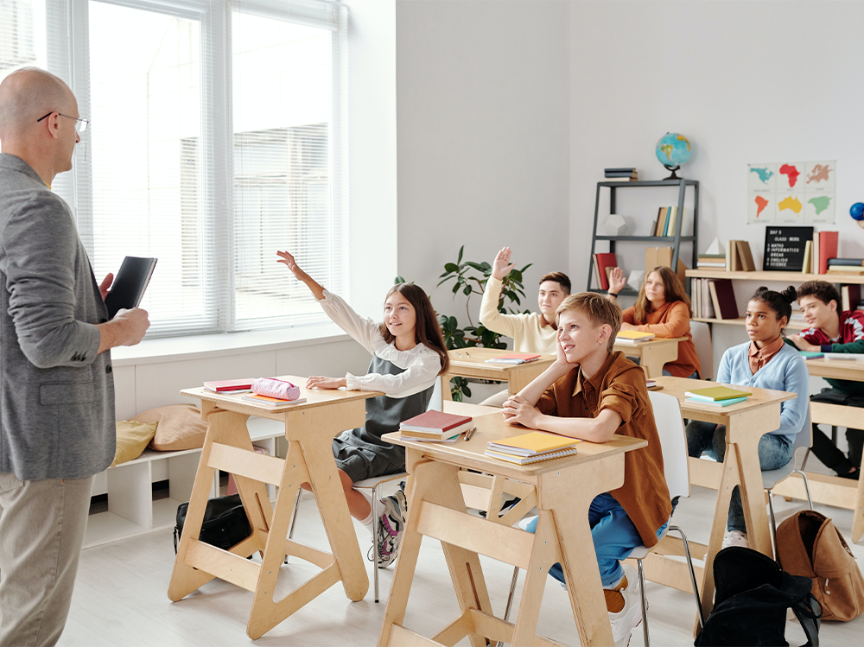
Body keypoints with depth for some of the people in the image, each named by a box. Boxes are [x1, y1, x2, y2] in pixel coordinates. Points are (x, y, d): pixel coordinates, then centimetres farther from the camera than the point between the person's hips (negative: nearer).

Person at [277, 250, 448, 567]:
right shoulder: (379, 340, 7)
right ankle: (383, 505, 6)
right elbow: (341, 312, 1)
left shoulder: (429, 359, -12)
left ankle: (384, 521, 1)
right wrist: (304, 277, -9)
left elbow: (397, 385, -30)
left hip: (393, 447, -7)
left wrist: (341, 381, -32)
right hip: (360, 434, 7)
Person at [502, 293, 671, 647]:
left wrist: (538, 420, -26)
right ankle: (605, 591, 10)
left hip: (633, 502, -7)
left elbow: (600, 429, -40)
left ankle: (622, 585, 10)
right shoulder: (569, 379, 3)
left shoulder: (626, 375, -20)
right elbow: (513, 411, -7)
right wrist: (559, 365, -11)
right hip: (585, 494, 7)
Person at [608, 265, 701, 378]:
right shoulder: (638, 310, 7)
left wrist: (635, 328, -21)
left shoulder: (678, 307, -8)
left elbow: (673, 330, -32)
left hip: (681, 369, -5)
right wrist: (613, 290, -2)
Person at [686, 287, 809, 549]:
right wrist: (723, 420, -11)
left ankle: (737, 530, -41)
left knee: (726, 436, -38)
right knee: (694, 428, -30)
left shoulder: (792, 362, -1)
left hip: (773, 442, -4)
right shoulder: (732, 356, 15)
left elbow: (794, 421, -8)